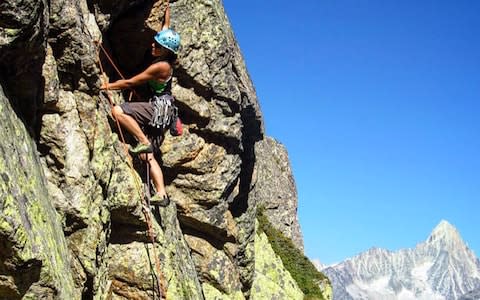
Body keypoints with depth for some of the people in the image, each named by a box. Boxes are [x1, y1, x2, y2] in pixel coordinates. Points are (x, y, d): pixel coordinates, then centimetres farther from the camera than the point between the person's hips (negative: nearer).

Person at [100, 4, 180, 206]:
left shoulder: (160, 66, -17)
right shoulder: (166, 60, 7)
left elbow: (130, 83, -11)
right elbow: (166, 27, 24)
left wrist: (109, 86, -2)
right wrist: (167, 10, 35)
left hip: (159, 108, -10)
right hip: (159, 112, 10)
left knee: (117, 111, -21)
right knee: (148, 156, 5)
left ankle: (143, 142, -16)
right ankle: (161, 194, 0)